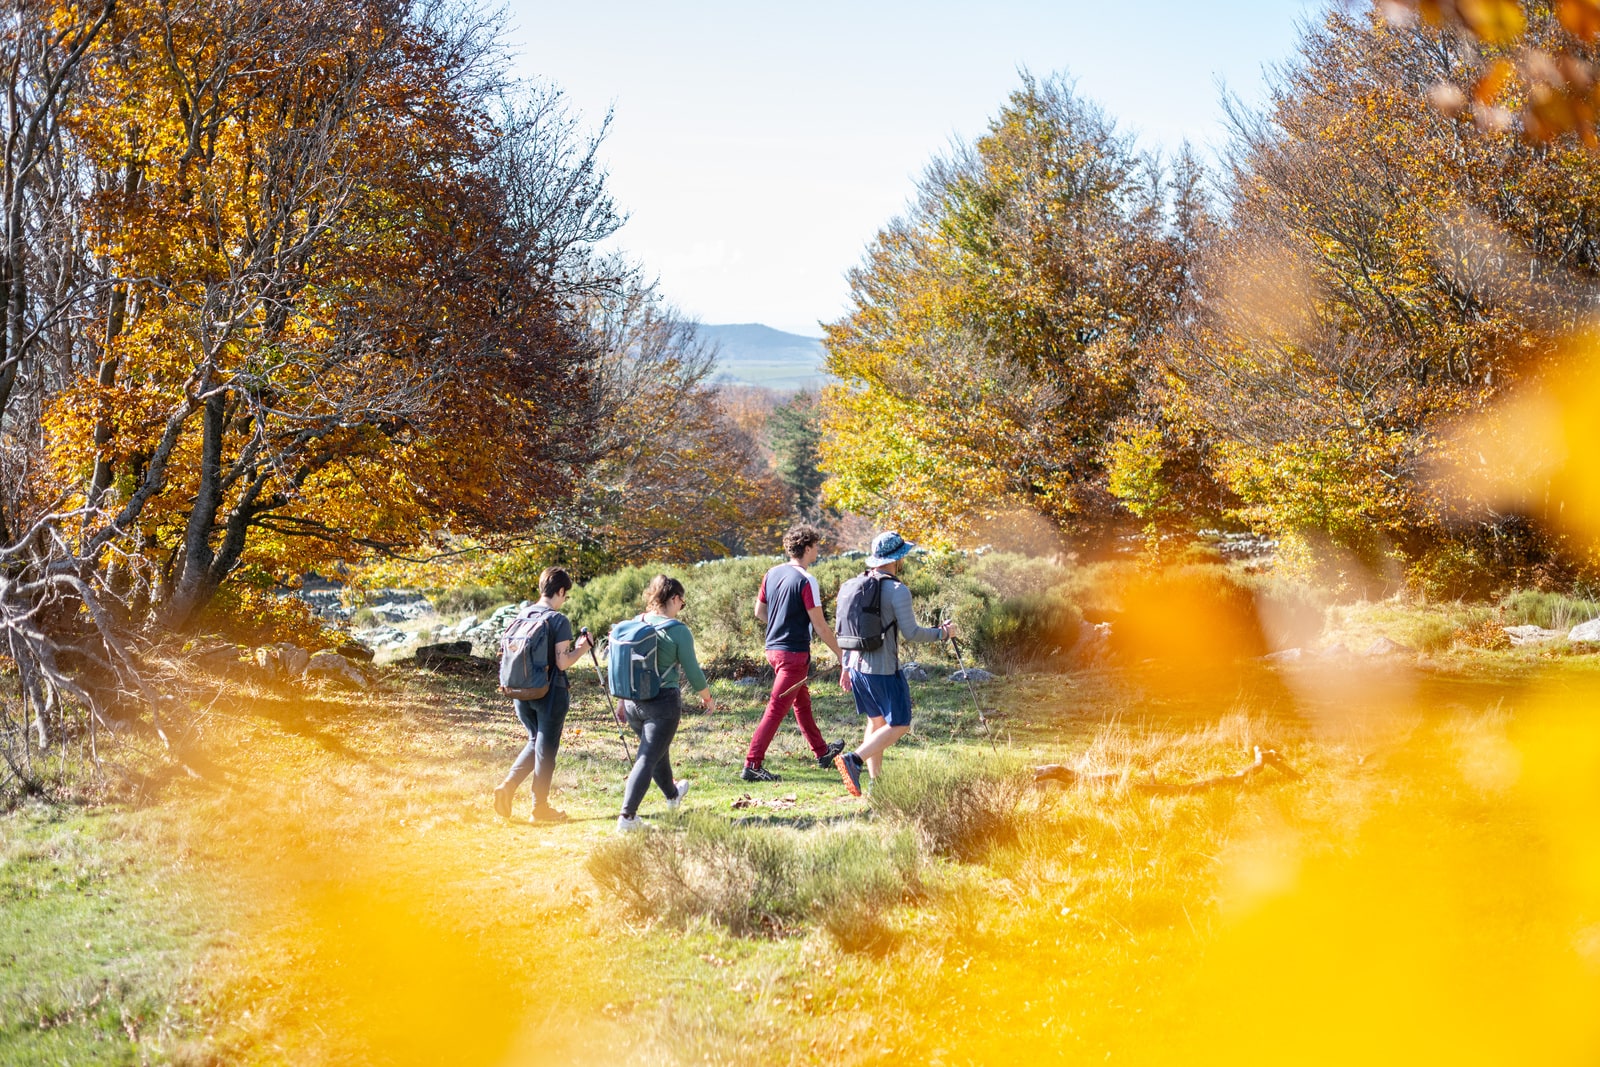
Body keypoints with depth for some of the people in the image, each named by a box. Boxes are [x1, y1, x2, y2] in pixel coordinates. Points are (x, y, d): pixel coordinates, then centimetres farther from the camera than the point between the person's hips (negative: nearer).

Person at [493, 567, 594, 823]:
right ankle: (540, 807, 16)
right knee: (546, 749, 6)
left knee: (535, 742, 22)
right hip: (550, 693, -6)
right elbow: (562, 662, -18)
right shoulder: (560, 621, -14)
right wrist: (581, 648, -2)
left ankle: (507, 786, 6)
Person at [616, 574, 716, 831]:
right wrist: (707, 698, 9)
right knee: (648, 759, -3)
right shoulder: (678, 631, -13)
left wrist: (623, 699, 20)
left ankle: (672, 794, 50)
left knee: (657, 749, 27)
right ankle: (626, 816, -12)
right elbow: (693, 672, -8)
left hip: (633, 702, 6)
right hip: (663, 703, -6)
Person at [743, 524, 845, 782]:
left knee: (802, 702, 23)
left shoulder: (772, 574, 6)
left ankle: (822, 752, 38)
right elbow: (820, 626, -16)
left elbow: (759, 612, 15)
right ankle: (751, 766, -9)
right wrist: (841, 654, -6)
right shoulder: (806, 581, -17)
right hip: (794, 652, -9)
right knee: (776, 710, -7)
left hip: (773, 647, 9)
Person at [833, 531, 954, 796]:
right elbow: (910, 632, -17)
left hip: (858, 666, 8)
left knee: (876, 722, 17)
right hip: (884, 671, -8)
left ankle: (875, 782, 17)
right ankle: (854, 760, -16)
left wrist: (846, 666, 21)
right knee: (899, 725, 0)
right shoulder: (897, 590, -15)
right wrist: (942, 632, -1)